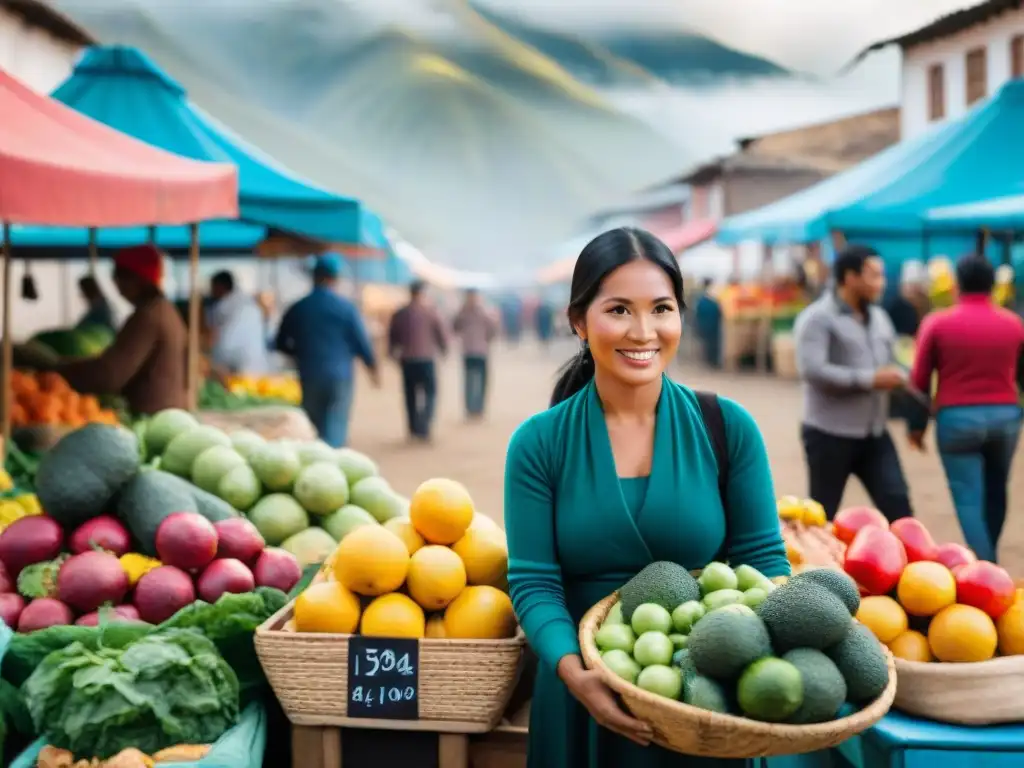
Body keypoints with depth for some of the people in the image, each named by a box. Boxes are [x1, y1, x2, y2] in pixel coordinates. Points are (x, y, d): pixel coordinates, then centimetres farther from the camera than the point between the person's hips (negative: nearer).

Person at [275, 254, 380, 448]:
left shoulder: (297, 309, 3)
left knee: (313, 428, 13)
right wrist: (372, 367, 12)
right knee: (336, 428, -3)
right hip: (340, 376, -3)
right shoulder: (346, 307, -5)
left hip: (309, 377, 3)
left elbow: (281, 344, 9)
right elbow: (362, 342, -3)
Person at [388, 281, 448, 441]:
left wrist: (393, 353, 27)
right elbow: (443, 334, 0)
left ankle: (414, 430, 13)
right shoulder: (431, 312, -5)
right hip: (426, 359, -3)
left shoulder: (399, 314, 4)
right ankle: (424, 427, -12)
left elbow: (392, 337, 10)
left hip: (407, 360, 3)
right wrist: (443, 349, 19)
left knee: (411, 395, 12)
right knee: (430, 392, 4)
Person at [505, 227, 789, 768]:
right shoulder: (539, 443, -6)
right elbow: (533, 581, -9)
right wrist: (573, 672, -26)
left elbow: (762, 560, -1)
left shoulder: (727, 428, -3)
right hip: (587, 705, -1)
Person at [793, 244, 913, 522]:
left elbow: (888, 362, 23)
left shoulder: (879, 317, 14)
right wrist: (869, 379, -21)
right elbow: (811, 369, -23)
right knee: (822, 515, 5)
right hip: (830, 434, -6)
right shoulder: (818, 318, -11)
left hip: (874, 434, 7)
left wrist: (897, 375, -1)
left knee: (897, 505, 0)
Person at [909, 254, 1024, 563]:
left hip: (957, 418, -3)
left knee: (969, 500, 1)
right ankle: (987, 563, 31)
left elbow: (920, 379, 0)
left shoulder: (937, 323, -3)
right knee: (995, 494, 19)